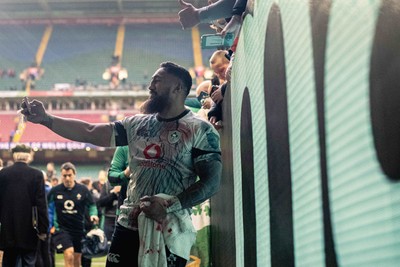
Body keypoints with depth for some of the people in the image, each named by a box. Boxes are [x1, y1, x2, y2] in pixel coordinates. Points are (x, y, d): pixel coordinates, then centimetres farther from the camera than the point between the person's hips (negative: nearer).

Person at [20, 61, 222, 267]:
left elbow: (211, 182, -12)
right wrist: (46, 118, -4)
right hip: (128, 225, 5)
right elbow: (88, 132, 7)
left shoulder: (200, 130, -6)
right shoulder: (137, 124, 9)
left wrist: (169, 206, -21)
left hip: (169, 232, -5)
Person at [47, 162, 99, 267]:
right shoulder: (55, 191, -6)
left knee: (77, 258, 11)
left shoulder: (83, 190, -5)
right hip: (61, 228, -2)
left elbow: (91, 205, 7)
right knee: (69, 255, -20)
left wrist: (93, 214, -11)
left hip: (79, 229, 2)